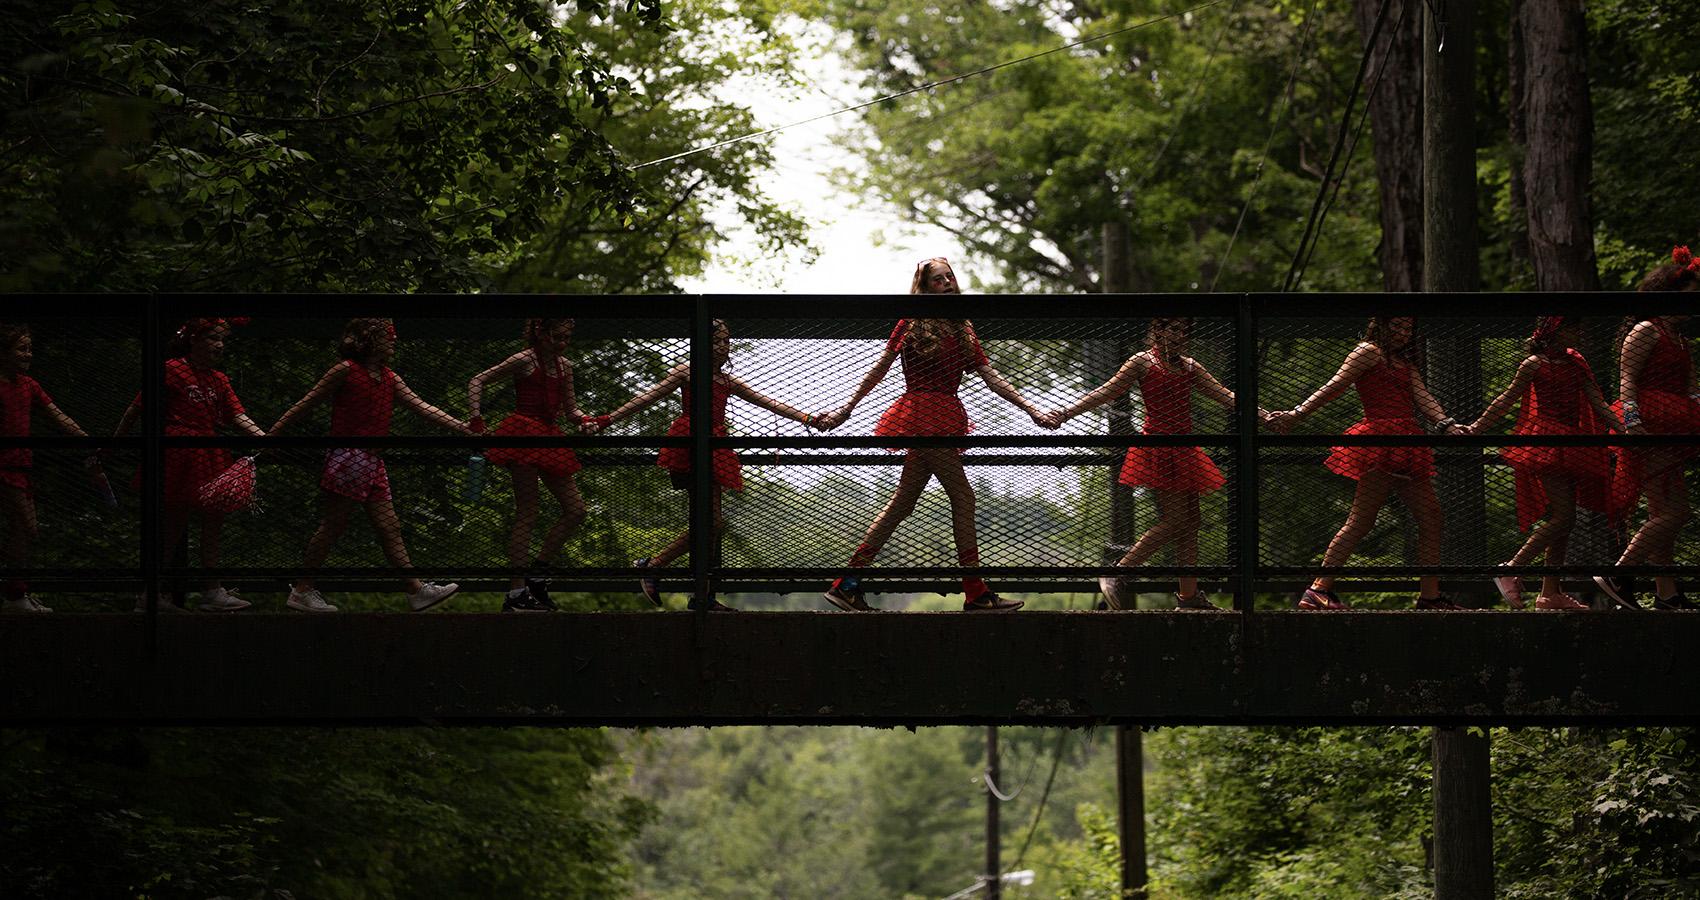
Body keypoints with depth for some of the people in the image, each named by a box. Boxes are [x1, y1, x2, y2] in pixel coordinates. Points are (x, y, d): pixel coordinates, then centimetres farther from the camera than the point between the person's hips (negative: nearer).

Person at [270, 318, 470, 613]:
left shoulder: (390, 378, 14)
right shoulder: (346, 370, -7)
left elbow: (423, 408, 11)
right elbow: (306, 404, -3)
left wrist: (464, 428, 3)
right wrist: (272, 436, -2)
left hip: (373, 463, 7)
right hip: (348, 459, -7)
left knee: (390, 528, 6)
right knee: (332, 527, -4)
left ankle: (416, 591, 4)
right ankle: (302, 590, 4)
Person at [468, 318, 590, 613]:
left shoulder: (564, 367, 16)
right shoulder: (524, 361, -4)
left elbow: (569, 409, 19)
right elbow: (478, 381, -2)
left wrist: (583, 420, -3)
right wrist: (476, 418, -13)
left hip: (550, 438, 8)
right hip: (524, 434, -8)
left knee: (576, 511, 4)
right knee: (527, 514, -10)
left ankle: (536, 573, 13)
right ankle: (516, 590, -8)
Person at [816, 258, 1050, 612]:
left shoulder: (961, 329, 17)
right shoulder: (911, 322, 0)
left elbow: (991, 377, 15)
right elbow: (879, 370, 2)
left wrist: (1030, 409, 8)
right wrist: (846, 409, 0)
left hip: (944, 419, 7)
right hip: (925, 415, -7)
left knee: (903, 503, 6)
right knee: (963, 497, -10)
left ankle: (847, 584, 9)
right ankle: (975, 592, -6)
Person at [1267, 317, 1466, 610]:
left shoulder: (1406, 363, 24)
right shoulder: (1370, 352, 0)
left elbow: (1422, 396, 9)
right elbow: (1335, 387, -6)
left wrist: (1446, 423, -10)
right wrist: (1296, 414, -16)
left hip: (1403, 450, 9)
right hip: (1381, 442, -9)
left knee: (1430, 516, 8)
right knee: (1360, 520, -14)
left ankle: (1430, 596, 13)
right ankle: (1319, 590, -15)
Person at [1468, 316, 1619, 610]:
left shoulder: (1576, 362, 12)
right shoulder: (1534, 365, -7)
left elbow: (1598, 404, 11)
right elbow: (1507, 399, -3)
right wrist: (1476, 428, -5)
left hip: (1570, 443, 7)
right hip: (1547, 442, -7)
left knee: (1562, 520, 7)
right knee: (1564, 517, -16)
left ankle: (1551, 592, 12)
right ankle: (1510, 570, -9)